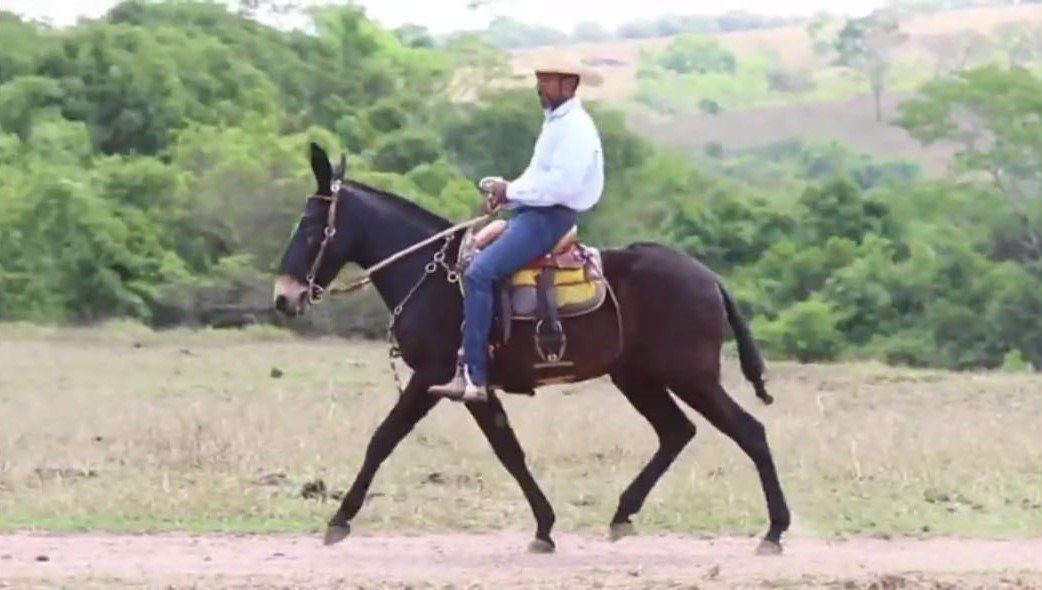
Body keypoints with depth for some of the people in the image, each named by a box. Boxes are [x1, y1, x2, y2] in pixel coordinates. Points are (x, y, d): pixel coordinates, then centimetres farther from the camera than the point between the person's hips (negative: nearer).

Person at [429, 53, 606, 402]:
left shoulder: (575, 128, -14)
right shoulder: (556, 122, 19)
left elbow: (561, 184, -24)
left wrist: (512, 191, -16)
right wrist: (507, 195, 4)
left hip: (551, 217, -11)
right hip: (533, 212, 11)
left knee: (479, 273, -24)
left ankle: (474, 377, -27)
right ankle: (465, 364, 4)